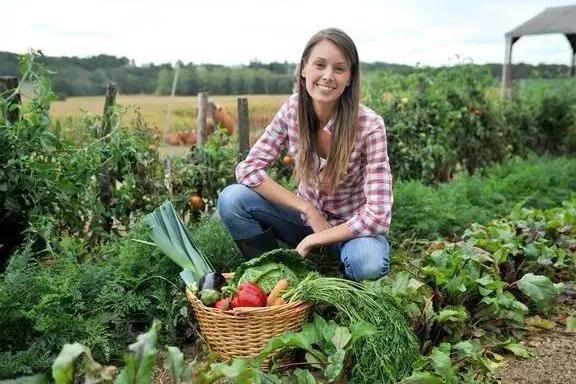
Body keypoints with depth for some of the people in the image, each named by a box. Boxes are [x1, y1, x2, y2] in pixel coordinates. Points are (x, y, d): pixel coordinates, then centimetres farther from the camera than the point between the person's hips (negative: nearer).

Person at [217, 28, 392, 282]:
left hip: (351, 229, -3)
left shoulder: (369, 126, -23)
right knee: (231, 199, -18)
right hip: (308, 216, 3)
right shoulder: (293, 109, -13)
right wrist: (308, 209, -20)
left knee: (368, 263, -37)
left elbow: (377, 216, -25)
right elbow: (249, 168, -13)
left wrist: (314, 240, -21)